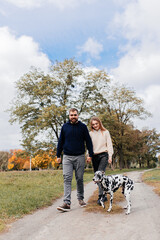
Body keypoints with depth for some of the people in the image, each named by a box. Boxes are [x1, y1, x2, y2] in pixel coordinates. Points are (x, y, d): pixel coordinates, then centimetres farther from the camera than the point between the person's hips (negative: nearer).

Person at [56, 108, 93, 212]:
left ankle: (81, 199, 27)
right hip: (67, 157, 1)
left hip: (80, 157, -1)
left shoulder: (83, 126, 1)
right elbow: (60, 142, 11)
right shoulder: (65, 127, 5)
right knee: (67, 179, -7)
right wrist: (58, 155, 10)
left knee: (80, 179, 8)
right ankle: (67, 203, -7)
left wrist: (90, 155, -3)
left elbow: (88, 141, 3)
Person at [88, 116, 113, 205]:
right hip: (94, 156, 4)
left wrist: (110, 156, -5)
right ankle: (103, 195, 17)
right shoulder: (90, 134, 10)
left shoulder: (105, 132, 4)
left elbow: (109, 144, 3)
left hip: (103, 155, -4)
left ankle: (101, 196, -18)